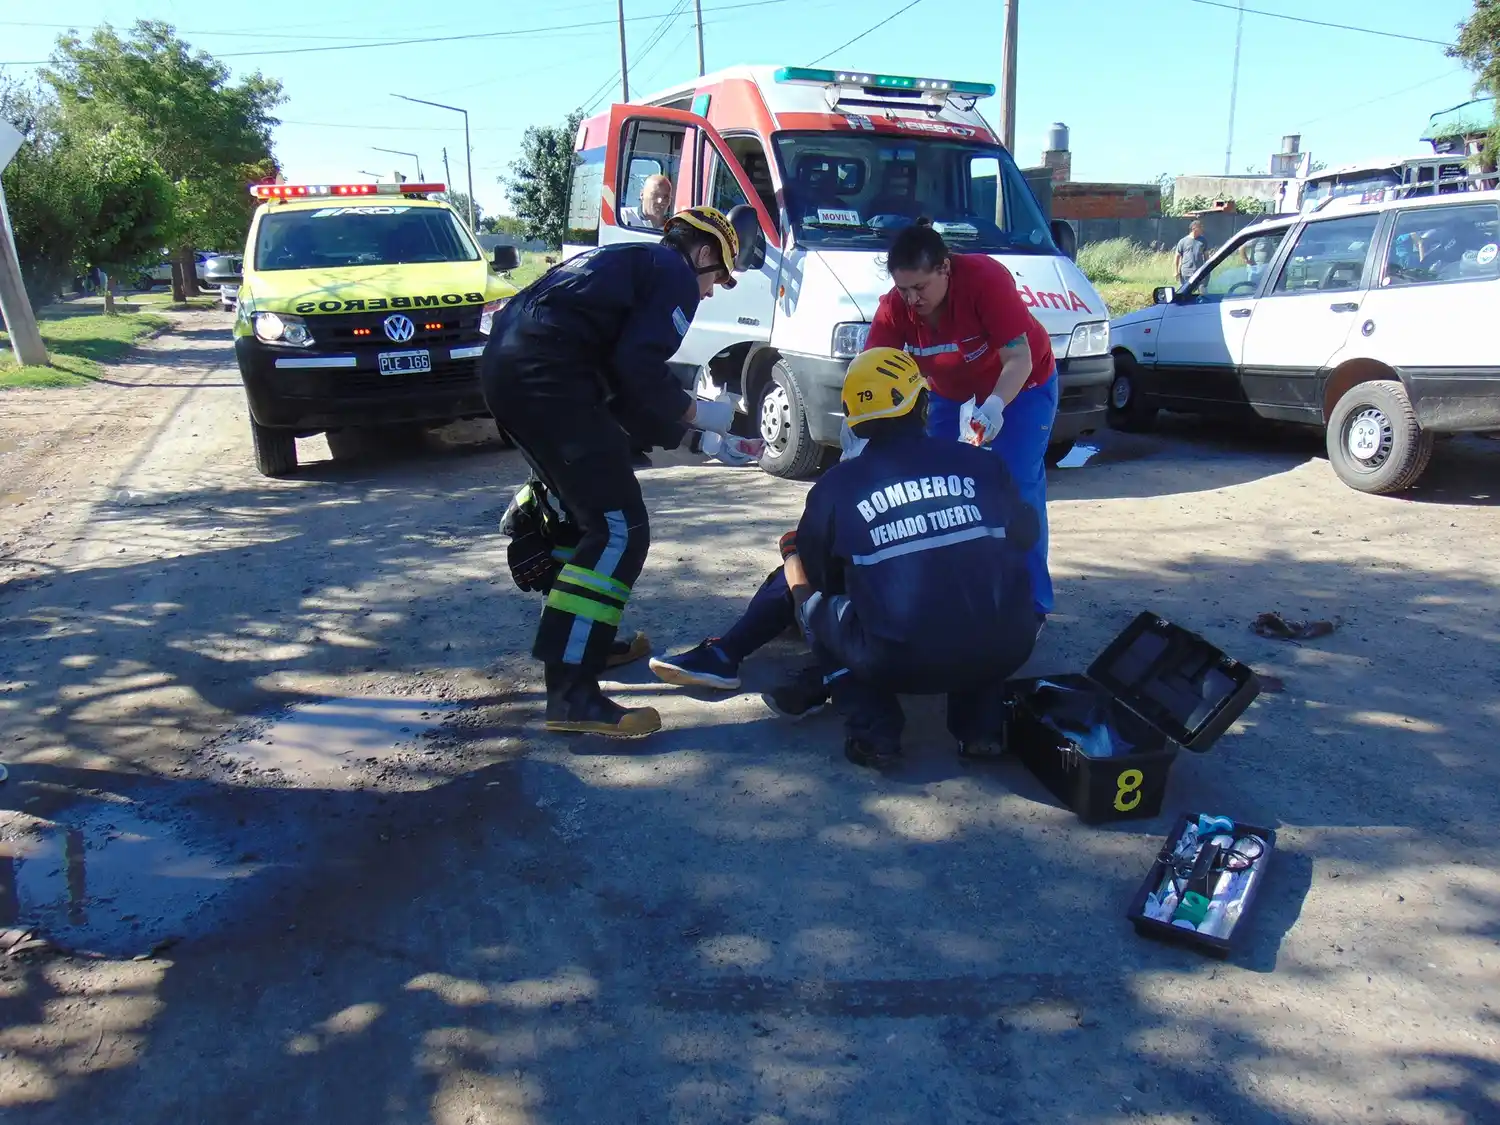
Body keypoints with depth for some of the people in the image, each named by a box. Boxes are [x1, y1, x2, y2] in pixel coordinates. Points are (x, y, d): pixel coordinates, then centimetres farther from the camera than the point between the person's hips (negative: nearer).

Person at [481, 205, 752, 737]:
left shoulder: (628, 260, 31)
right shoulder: (675, 275, 5)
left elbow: (615, 372, 26)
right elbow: (637, 368, -11)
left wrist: (678, 425, 25)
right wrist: (697, 413, 4)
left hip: (506, 365, 10)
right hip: (545, 378, -10)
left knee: (590, 510, 24)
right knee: (620, 531, -9)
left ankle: (589, 635, 36)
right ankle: (572, 693, -12)